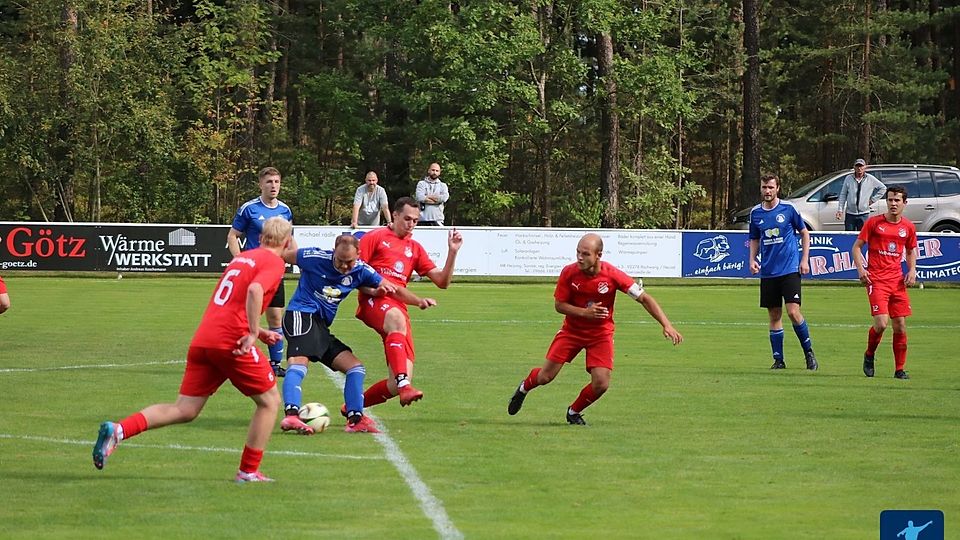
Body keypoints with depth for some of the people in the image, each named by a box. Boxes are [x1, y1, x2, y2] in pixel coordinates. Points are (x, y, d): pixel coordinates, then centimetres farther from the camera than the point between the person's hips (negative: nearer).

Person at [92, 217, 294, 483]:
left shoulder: (241, 258, 25)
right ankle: (249, 472, 11)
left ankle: (118, 430, -14)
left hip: (201, 339, 7)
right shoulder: (274, 263, -1)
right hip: (231, 341, -7)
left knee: (184, 410, 5)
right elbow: (254, 290, -22)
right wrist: (253, 334, -19)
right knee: (269, 401, 11)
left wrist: (258, 332, 32)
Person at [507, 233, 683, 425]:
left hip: (601, 334, -1)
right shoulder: (569, 272, -18)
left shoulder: (612, 275, -22)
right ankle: (524, 388, 36)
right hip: (572, 330, 1)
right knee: (545, 376, -1)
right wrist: (585, 312, -26)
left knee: (601, 384, -14)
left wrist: (667, 325, -24)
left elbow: (644, 298, -17)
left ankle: (574, 412, 17)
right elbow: (559, 305, -8)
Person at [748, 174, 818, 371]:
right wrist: (752, 259, 1)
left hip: (789, 269, -4)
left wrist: (804, 259, -1)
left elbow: (804, 233, 6)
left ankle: (809, 352, 4)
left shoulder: (788, 209, -3)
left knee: (793, 312, -12)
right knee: (774, 316, 5)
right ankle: (778, 359, 12)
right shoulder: (755, 213, 7)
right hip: (768, 272, 4)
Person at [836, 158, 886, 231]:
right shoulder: (848, 178, 3)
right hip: (850, 214, 1)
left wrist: (873, 199, 5)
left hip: (864, 214, -1)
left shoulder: (870, 179, 1)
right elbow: (843, 195, 7)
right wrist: (840, 209, 1)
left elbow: (883, 188, 12)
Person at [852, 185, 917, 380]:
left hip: (898, 280, 4)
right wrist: (860, 269, -12)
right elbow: (857, 246, 3)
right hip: (876, 280, -4)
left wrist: (912, 270, 6)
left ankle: (900, 369, 12)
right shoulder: (874, 222, -2)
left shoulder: (908, 227, 8)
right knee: (881, 323, -16)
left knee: (900, 325, 2)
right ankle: (869, 355, 11)